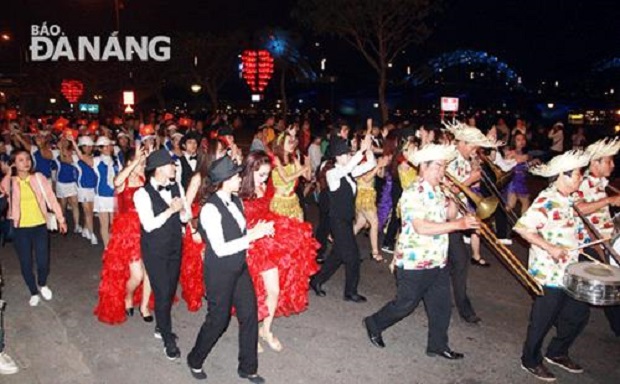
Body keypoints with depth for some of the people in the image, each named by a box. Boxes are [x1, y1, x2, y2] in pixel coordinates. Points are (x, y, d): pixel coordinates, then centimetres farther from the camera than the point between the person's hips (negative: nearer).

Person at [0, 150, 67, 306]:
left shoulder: (39, 178, -2)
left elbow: (51, 198, 1)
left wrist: (61, 219, 2)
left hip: (40, 226, 0)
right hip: (21, 229, 0)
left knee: (43, 261, 0)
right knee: (26, 263, 7)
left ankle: (42, 284, 33)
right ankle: (34, 292, 30)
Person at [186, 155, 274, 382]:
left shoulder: (236, 201, 1)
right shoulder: (210, 209, -23)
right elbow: (220, 249, -26)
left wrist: (257, 230, -8)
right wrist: (253, 236, -26)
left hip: (240, 268, 7)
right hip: (220, 272, -7)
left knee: (249, 315, 11)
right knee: (218, 319, 9)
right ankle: (195, 361, 38)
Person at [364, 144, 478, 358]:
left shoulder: (437, 191, 9)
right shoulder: (413, 193, -20)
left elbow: (449, 215, 12)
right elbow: (421, 228, -28)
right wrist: (459, 224, -31)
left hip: (437, 261, 8)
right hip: (414, 262, -8)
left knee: (441, 305, 12)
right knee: (405, 304, 6)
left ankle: (438, 345, 28)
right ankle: (374, 324, 28)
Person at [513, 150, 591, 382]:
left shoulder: (568, 200, 8)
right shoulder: (546, 200, -20)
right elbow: (522, 228, -29)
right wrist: (550, 247, -28)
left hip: (570, 272, 9)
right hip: (549, 273, -9)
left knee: (579, 314, 19)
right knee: (543, 321, 6)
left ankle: (557, 353, 38)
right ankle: (531, 361, 26)